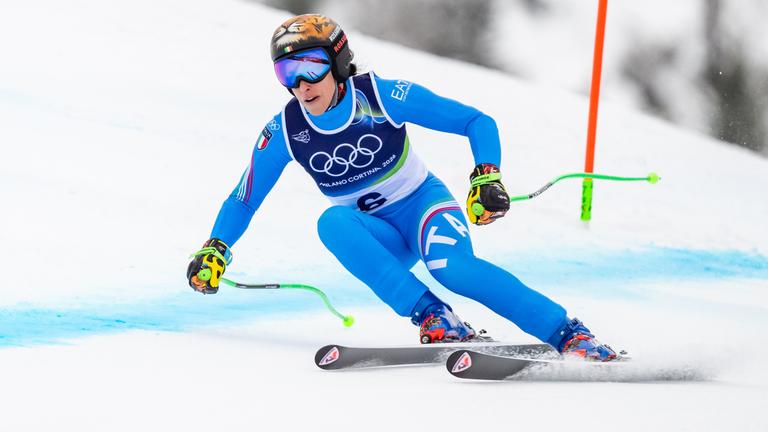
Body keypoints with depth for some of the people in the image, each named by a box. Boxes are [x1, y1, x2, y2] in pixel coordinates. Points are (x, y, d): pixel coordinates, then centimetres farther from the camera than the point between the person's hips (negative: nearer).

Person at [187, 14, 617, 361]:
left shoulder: (384, 96, -19)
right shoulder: (283, 132, -11)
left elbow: (477, 122, -13)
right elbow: (244, 200, 4)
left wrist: (487, 176, -28)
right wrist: (215, 250, -10)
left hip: (422, 204, -3)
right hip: (378, 238, 3)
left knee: (453, 266, -35)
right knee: (332, 222, -31)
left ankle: (572, 336, -33)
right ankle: (435, 320, -34)